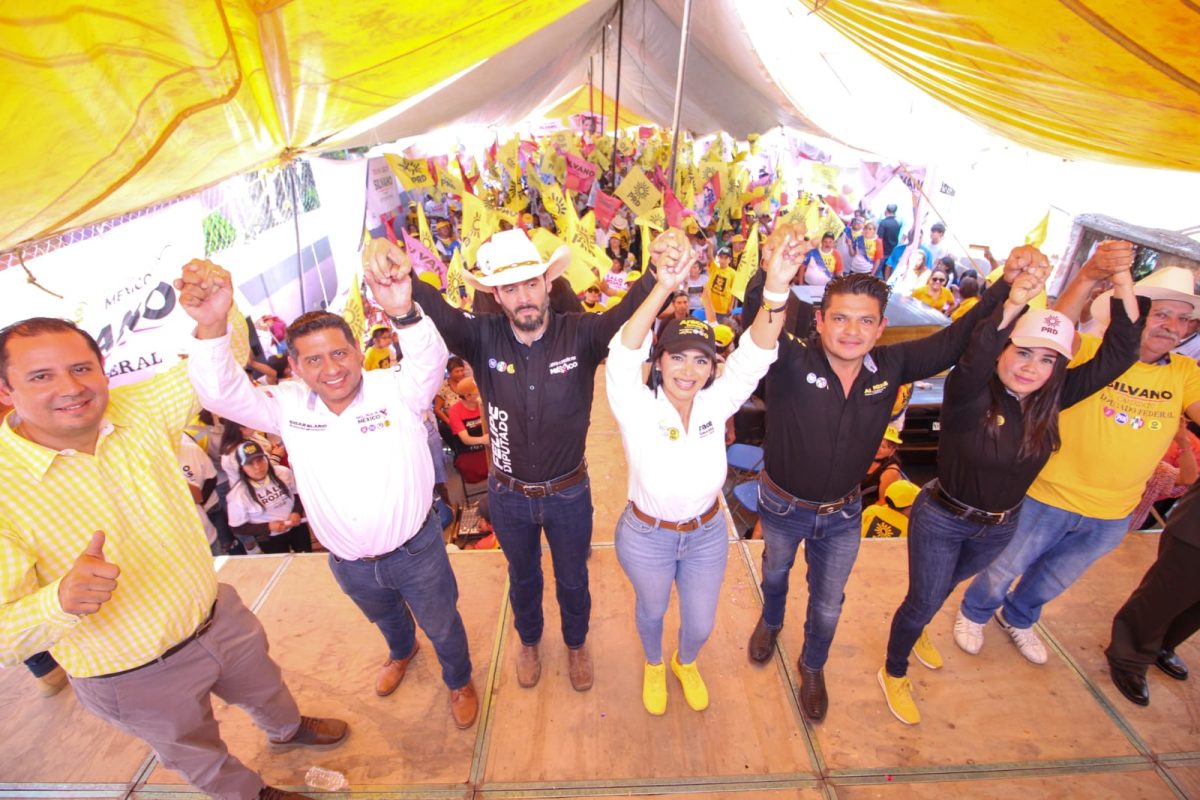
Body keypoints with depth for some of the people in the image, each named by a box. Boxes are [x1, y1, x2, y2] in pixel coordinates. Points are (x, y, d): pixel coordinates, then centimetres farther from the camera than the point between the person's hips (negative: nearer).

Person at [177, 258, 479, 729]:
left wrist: (403, 312, -62)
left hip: (416, 550, -4)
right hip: (348, 563, 4)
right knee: (385, 618, 34)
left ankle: (459, 682, 51)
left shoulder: (395, 390, -20)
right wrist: (211, 326, -42)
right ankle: (401, 652, 69)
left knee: (442, 625, 20)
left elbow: (429, 361, -39)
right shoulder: (290, 407, -9)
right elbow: (221, 394, -21)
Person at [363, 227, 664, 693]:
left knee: (572, 579, 24)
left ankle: (576, 644, 56)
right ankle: (529, 641, 59)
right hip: (508, 495, 1)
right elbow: (434, 312, -31)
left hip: (569, 493, -1)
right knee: (523, 577, 28)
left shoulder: (581, 334, -20)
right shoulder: (482, 337, -17)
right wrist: (399, 274, -54)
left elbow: (629, 314, -36)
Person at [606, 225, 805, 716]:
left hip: (707, 534, 3)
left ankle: (686, 664, 59)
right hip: (646, 537, -2)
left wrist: (776, 287, -46)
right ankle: (654, 666, 60)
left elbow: (754, 355, -29)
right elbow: (623, 354, -41)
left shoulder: (715, 404, -15)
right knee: (652, 611, 25)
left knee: (700, 624, 22)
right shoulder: (638, 409, -24)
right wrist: (663, 288, -55)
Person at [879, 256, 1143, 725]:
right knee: (923, 602, 10)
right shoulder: (970, 395, -27)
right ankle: (893, 674, 35)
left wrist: (1123, 282, -26)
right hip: (942, 521, -5)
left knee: (945, 586, 30)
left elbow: (1118, 354, -16)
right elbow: (973, 360, -49)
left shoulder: (1050, 400, -11)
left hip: (1001, 526, 6)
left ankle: (916, 631, 60)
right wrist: (1012, 305, -63)